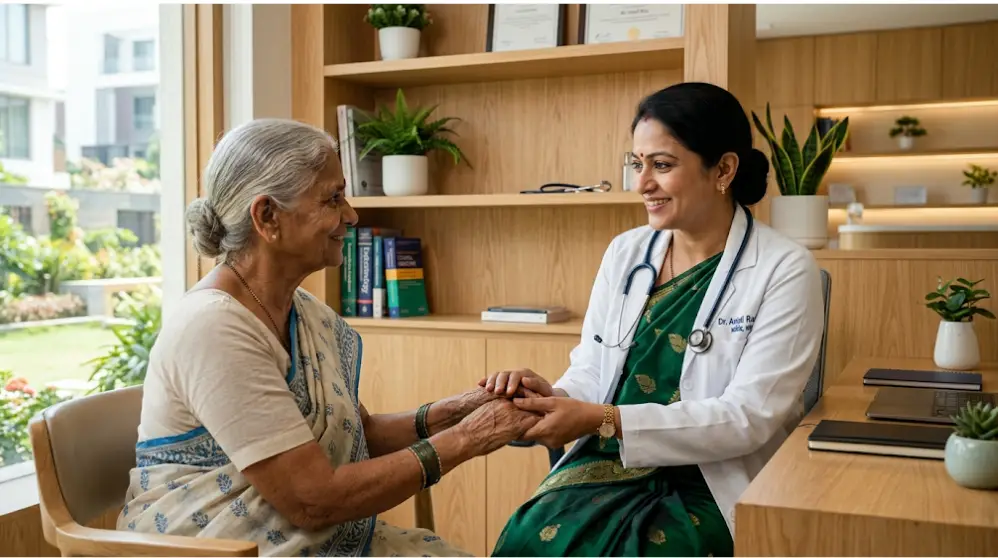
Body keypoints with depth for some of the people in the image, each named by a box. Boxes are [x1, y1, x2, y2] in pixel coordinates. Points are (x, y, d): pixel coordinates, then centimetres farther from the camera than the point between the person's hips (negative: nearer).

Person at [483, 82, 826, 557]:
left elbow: (750, 417, -13)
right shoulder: (625, 252, 8)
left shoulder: (785, 270, -6)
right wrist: (555, 396, -16)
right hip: (603, 467, 4)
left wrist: (603, 420, -22)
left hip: (708, 486, -3)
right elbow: (592, 374, 9)